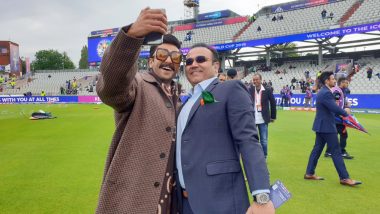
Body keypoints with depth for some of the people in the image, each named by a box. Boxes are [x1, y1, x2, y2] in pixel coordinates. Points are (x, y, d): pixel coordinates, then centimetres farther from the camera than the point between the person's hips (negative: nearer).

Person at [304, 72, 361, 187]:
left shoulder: (323, 92, 14)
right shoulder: (326, 93, -20)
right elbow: (335, 108, -23)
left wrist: (342, 112, 6)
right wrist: (346, 113, -5)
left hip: (322, 126, 10)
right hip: (327, 126, -10)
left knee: (317, 149, 12)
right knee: (336, 152, -3)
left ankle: (309, 173, 17)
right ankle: (344, 178, 5)